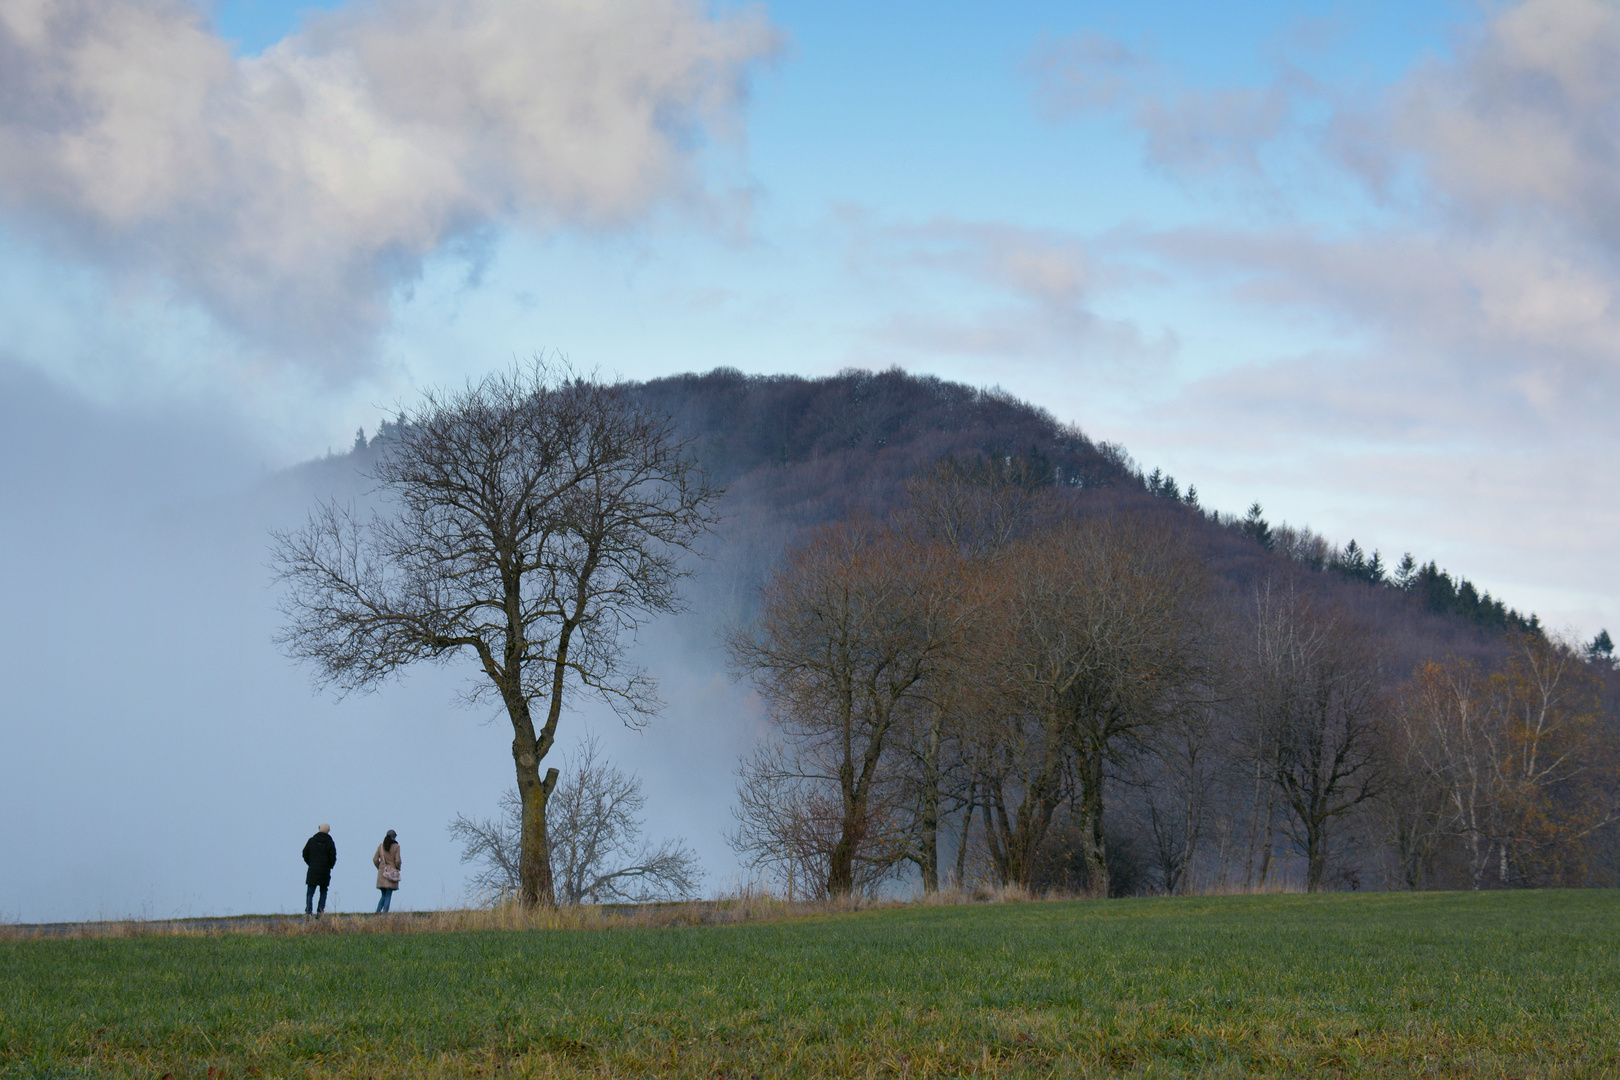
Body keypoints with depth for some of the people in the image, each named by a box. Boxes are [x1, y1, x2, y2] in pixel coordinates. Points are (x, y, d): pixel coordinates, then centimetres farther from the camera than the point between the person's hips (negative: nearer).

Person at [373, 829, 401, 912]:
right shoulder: (396, 846, -5)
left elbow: (375, 860, 4)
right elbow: (398, 860, -11)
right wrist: (398, 869, 8)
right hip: (392, 873, -4)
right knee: (388, 896, -1)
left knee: (383, 895, 14)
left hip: (382, 872, 4)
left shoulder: (381, 846, 6)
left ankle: (378, 912, -2)